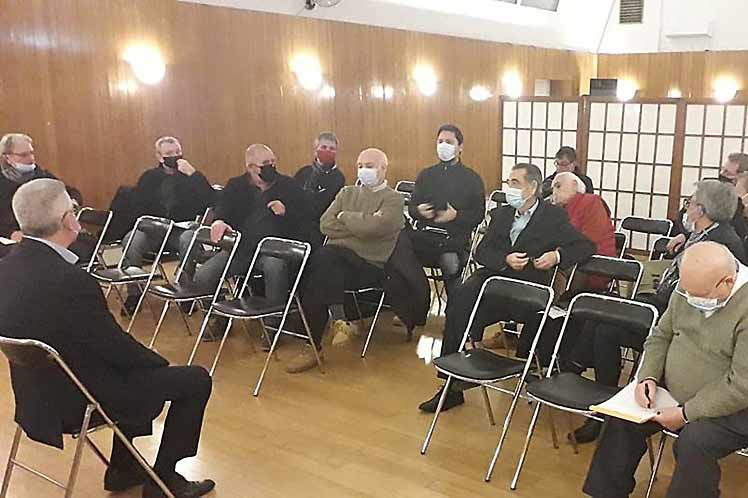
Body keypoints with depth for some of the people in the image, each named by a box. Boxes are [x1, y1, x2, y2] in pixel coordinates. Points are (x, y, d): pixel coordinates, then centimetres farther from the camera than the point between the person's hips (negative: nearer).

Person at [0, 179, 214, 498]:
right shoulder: (69, 281, -33)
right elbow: (117, 348, -21)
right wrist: (160, 363, -1)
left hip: (38, 392, 9)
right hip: (79, 401, -9)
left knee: (141, 366, 29)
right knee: (196, 379, 3)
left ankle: (123, 469, 35)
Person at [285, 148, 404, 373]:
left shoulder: (394, 200, 6)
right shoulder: (346, 193, 22)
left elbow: (373, 227, -15)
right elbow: (325, 224, 6)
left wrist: (344, 216, 0)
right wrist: (361, 224, -4)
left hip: (369, 264, -4)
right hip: (336, 255, 4)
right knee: (322, 258, -31)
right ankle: (338, 320, -19)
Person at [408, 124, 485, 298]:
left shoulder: (472, 178, 10)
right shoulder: (426, 175, 20)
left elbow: (479, 215, 5)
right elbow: (411, 208, 19)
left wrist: (456, 216, -13)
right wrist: (419, 211, -5)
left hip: (455, 238, -3)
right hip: (424, 236, 3)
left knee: (451, 263, -37)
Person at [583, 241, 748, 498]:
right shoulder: (690, 288, -2)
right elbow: (661, 335, 10)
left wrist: (686, 414, -22)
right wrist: (648, 376, -6)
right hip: (672, 394, 7)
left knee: (694, 443, -30)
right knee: (623, 419, -5)